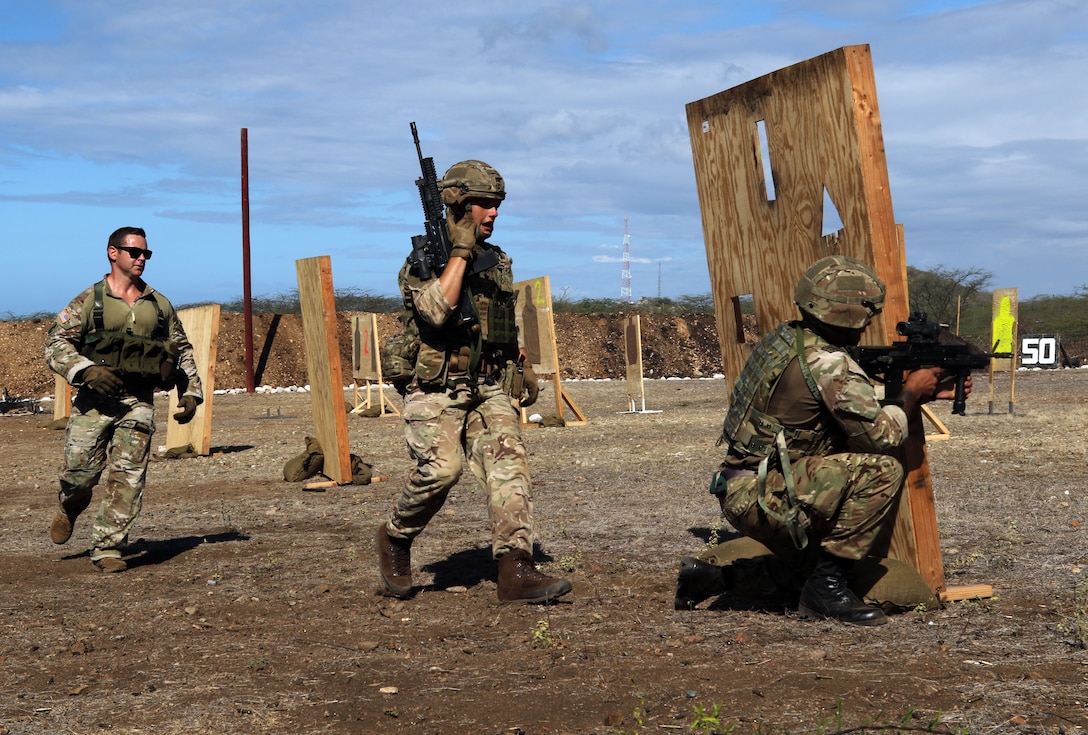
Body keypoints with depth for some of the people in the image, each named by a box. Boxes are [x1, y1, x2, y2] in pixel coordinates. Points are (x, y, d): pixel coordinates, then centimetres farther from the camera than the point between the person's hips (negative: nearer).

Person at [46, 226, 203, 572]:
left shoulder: (159, 305, 12)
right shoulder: (88, 301, 1)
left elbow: (183, 352, 21)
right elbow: (55, 343, -4)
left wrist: (191, 393, 10)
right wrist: (86, 370, -20)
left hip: (139, 404, 2)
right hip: (94, 401, -2)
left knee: (128, 478, -6)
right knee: (79, 472, 0)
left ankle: (107, 548, 3)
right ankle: (69, 511, 35)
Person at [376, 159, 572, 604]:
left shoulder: (498, 261, 16)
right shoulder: (422, 262, -3)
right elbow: (436, 311, -25)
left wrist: (521, 366, 16)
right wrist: (460, 251, -18)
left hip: (489, 391, 6)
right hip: (436, 392, -5)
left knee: (509, 462, -15)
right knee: (441, 468, -24)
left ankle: (516, 571, -21)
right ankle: (396, 538, 4)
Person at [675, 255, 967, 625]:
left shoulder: (786, 339, 10)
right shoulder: (828, 364, -19)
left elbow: (857, 405, 16)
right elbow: (880, 434, -15)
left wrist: (925, 394, 12)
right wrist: (912, 394, 1)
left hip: (739, 493, 10)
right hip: (761, 497, -10)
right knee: (882, 471, -17)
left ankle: (715, 578, 22)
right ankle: (827, 584, -11)